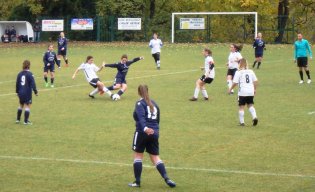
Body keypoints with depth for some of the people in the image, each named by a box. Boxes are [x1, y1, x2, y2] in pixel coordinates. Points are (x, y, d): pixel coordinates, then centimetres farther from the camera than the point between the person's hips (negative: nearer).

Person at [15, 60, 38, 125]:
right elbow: (33, 84, -15)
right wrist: (35, 91, -8)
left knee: (21, 105, 21)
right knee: (28, 106, 1)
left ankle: (18, 119, 27)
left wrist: (17, 91, 22)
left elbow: (17, 83, 11)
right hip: (27, 93, -6)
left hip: (21, 93, 6)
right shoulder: (29, 74, -14)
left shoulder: (20, 74, 4)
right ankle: (26, 121, -1)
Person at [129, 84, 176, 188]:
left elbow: (141, 117, -21)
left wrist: (145, 128, -37)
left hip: (142, 132, -6)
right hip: (154, 133, 6)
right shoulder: (154, 104, 17)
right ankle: (166, 178, -8)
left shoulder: (140, 103, -4)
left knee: (138, 155, 7)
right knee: (155, 157, 8)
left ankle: (137, 181, 8)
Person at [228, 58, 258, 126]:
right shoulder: (251, 71, 8)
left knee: (241, 107, 5)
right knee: (250, 105, 16)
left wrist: (230, 89, 6)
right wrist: (254, 89, 21)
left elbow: (235, 83, -9)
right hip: (251, 92, 4)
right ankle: (254, 117, -5)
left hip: (242, 92, -4)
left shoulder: (238, 72, -6)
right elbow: (255, 81, 10)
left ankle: (242, 122, 7)